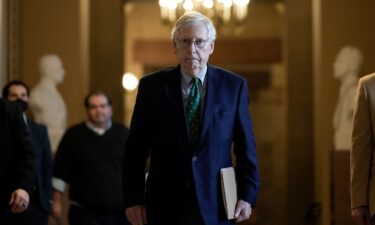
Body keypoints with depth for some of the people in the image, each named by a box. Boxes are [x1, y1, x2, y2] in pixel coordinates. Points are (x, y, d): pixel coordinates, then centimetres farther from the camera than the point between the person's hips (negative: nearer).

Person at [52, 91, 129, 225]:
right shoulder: (74, 135, 3)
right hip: (85, 213, -2)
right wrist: (56, 202, 1)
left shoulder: (123, 134, 6)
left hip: (119, 212, 2)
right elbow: (60, 172, 4)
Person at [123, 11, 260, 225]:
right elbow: (136, 149, 4)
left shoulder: (233, 86, 3)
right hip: (166, 208, 0)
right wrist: (134, 199, -2)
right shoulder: (152, 86, 2)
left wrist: (247, 196, -2)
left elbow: (246, 148, 5)